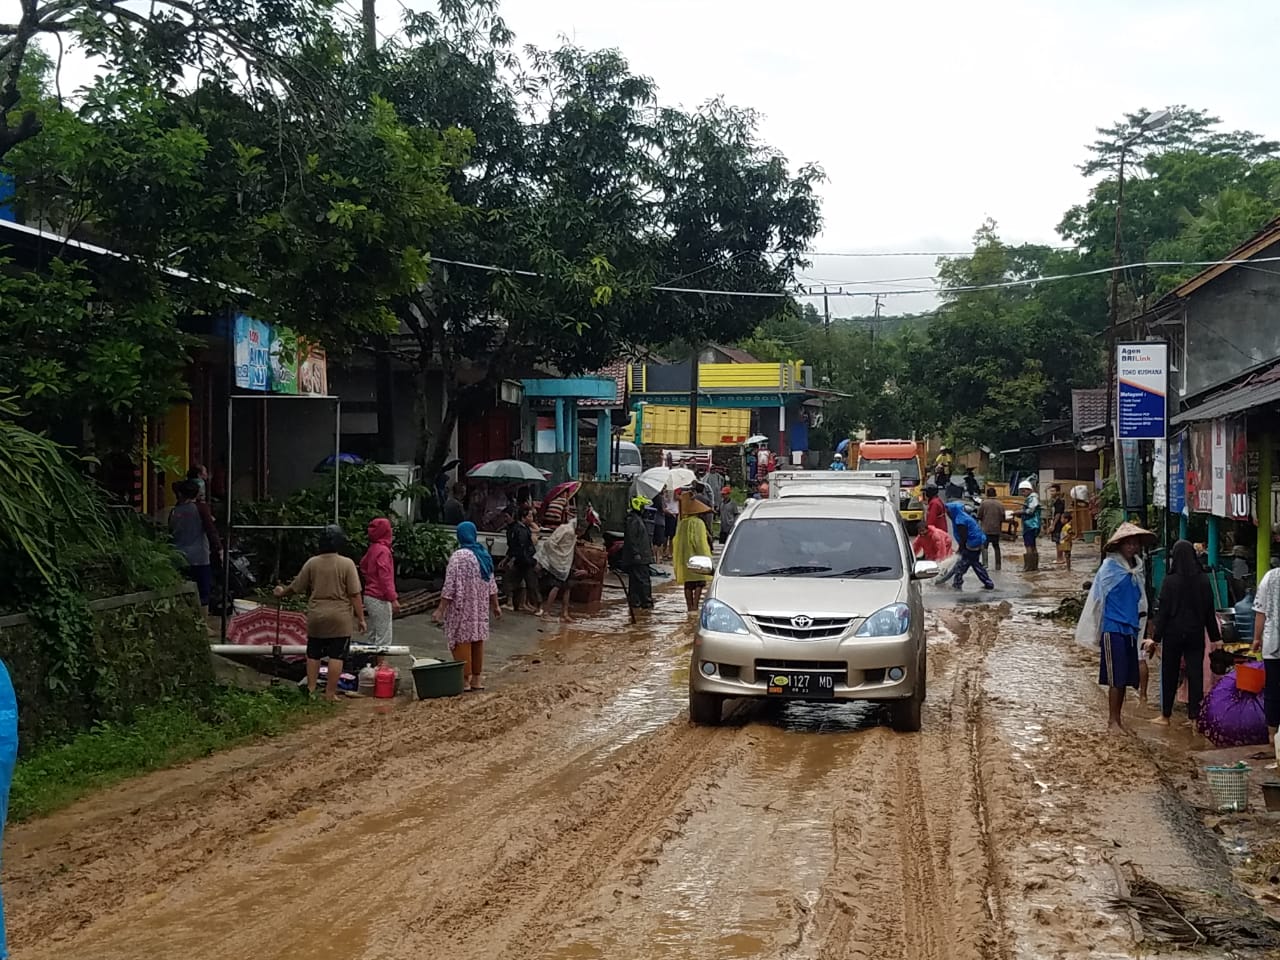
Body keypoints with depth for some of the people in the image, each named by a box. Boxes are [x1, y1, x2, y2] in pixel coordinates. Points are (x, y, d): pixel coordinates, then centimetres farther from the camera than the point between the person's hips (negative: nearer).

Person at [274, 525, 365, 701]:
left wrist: (282, 592, 28)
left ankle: (311, 690, 17)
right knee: (336, 656, 2)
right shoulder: (347, 564, -9)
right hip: (340, 619, -3)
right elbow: (354, 595, -11)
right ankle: (330, 693, 2)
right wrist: (360, 618, -4)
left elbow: (295, 587, 8)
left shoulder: (312, 563, -1)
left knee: (314, 654, 15)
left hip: (316, 617, 3)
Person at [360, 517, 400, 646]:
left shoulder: (372, 549, 10)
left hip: (370, 596, 9)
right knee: (384, 638, -6)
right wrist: (393, 598, -23)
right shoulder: (383, 550, -17)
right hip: (380, 599, -9)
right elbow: (385, 577, -22)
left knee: (372, 636, 15)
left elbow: (363, 565, 23)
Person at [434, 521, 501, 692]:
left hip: (463, 608, -7)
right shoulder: (484, 555, 7)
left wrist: (441, 608, -15)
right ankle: (476, 680, 17)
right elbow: (491, 584, 11)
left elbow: (450, 586, -18)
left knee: (462, 641, -1)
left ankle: (465, 681, -1)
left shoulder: (459, 556, -15)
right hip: (480, 608, 7)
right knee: (477, 640, 12)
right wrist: (495, 606, 20)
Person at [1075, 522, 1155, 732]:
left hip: (1131, 629, 6)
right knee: (1116, 677, -5)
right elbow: (1097, 597, -7)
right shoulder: (1110, 567, -10)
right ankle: (1113, 720, 2)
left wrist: (1140, 627, 19)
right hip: (1113, 628, -6)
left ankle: (1117, 717, 19)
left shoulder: (1137, 568, 9)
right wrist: (1093, 633, -5)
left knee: (1125, 677, 9)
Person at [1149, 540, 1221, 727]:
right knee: (1195, 674, 6)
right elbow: (1210, 611, 3)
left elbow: (1163, 611, -10)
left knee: (1169, 674, 10)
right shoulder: (1203, 580, -2)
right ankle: (1194, 716, 5)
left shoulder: (1170, 581, -11)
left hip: (1174, 634, -2)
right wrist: (1215, 637, 10)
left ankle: (1165, 715, 18)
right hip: (1196, 634, 2)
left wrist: (1156, 638, -5)